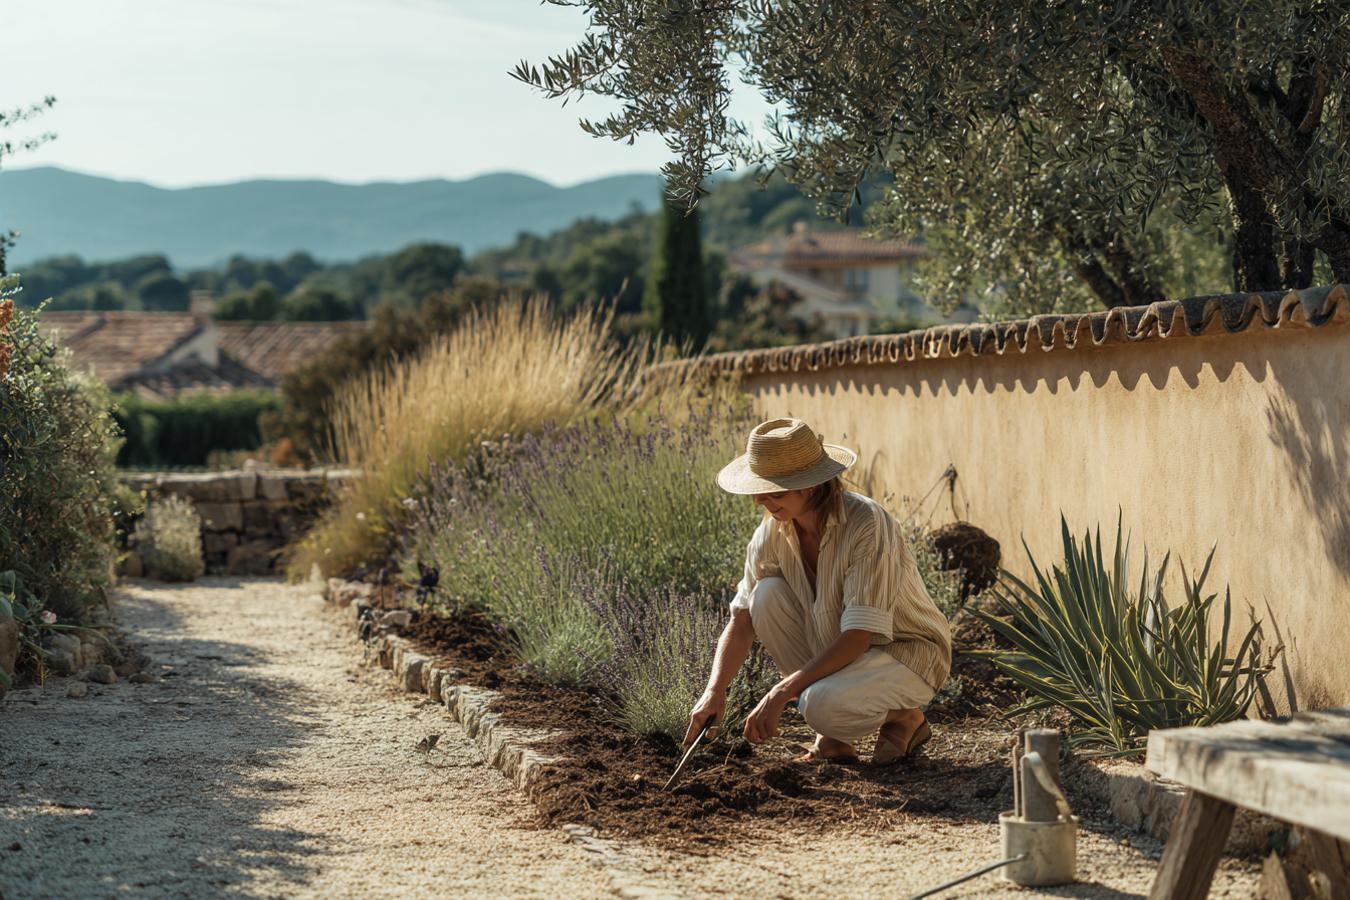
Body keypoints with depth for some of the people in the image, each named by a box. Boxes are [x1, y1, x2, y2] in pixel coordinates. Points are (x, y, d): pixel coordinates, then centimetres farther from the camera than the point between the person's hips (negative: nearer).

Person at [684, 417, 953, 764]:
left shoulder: (867, 524, -28)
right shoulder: (772, 533, -9)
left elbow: (859, 636, -31)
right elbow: (742, 619, -6)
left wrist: (780, 693, -34)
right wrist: (715, 690, -23)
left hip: (907, 654, -7)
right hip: (840, 652, 7)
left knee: (823, 705, -34)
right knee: (768, 594, -17)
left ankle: (904, 717, 2)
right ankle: (835, 737, -4)